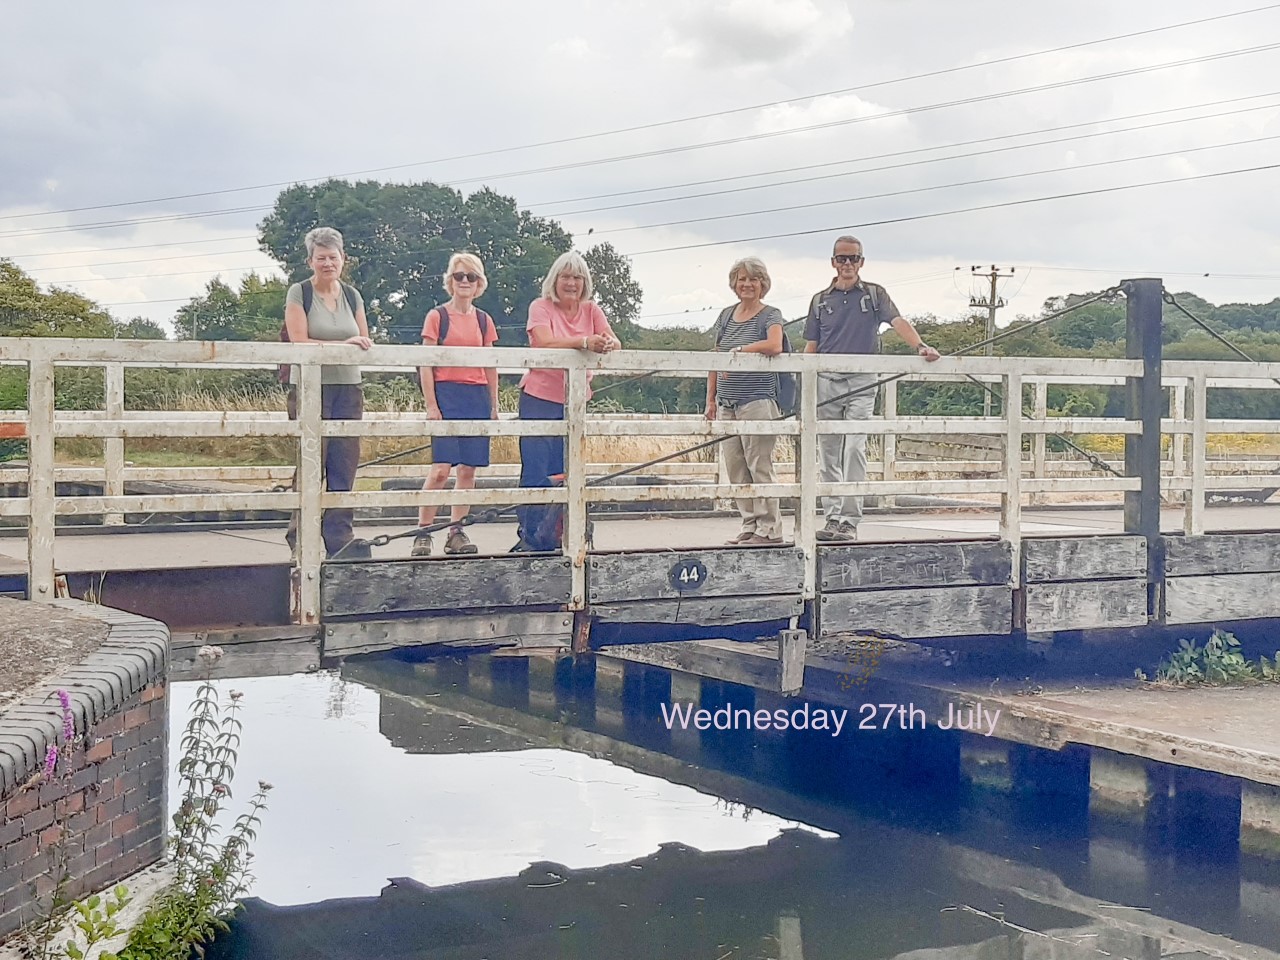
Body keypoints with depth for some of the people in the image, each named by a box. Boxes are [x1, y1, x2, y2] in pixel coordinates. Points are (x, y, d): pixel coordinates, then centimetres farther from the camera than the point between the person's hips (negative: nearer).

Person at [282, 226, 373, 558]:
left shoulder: (352, 295, 12)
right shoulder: (299, 293, -1)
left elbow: (364, 342, 14)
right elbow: (299, 343, -11)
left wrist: (363, 345, -9)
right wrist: (343, 344, -17)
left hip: (348, 389, 4)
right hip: (311, 389, -4)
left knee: (344, 468, 1)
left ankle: (339, 540, 7)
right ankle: (300, 540, 0)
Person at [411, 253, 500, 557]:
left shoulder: (484, 321, 13)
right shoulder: (437, 317, 1)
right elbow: (426, 365, -2)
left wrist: (494, 406, 13)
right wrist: (431, 405, -9)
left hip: (477, 397, 4)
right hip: (446, 394, -4)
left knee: (468, 469, 4)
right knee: (441, 468, -12)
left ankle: (456, 532, 12)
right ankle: (423, 534, -6)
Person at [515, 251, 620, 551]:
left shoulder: (591, 310, 7)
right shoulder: (541, 307, -7)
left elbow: (613, 342, -5)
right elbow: (545, 342, -24)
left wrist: (608, 344, -31)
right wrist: (584, 342, -38)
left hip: (575, 401, 5)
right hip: (540, 399, -5)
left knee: (564, 472, 8)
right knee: (536, 472, -5)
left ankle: (553, 536, 17)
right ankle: (530, 536, 3)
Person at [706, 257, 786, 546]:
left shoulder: (770, 315, -1)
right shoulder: (726, 315, 16)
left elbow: (774, 346, -22)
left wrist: (737, 351, -16)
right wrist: (711, 399, 13)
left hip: (757, 400, -6)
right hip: (727, 403, 6)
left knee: (759, 466, -7)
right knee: (734, 467, 5)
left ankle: (769, 529, -4)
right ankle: (750, 525, 11)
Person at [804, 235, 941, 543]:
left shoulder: (874, 294, 8)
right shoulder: (820, 300, 13)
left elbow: (898, 321, -6)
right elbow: (811, 347, 12)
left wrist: (920, 346, -25)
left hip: (862, 382, -2)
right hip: (826, 381, 3)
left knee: (854, 449, -10)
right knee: (828, 454, 4)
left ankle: (850, 520, -10)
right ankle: (833, 517, 9)